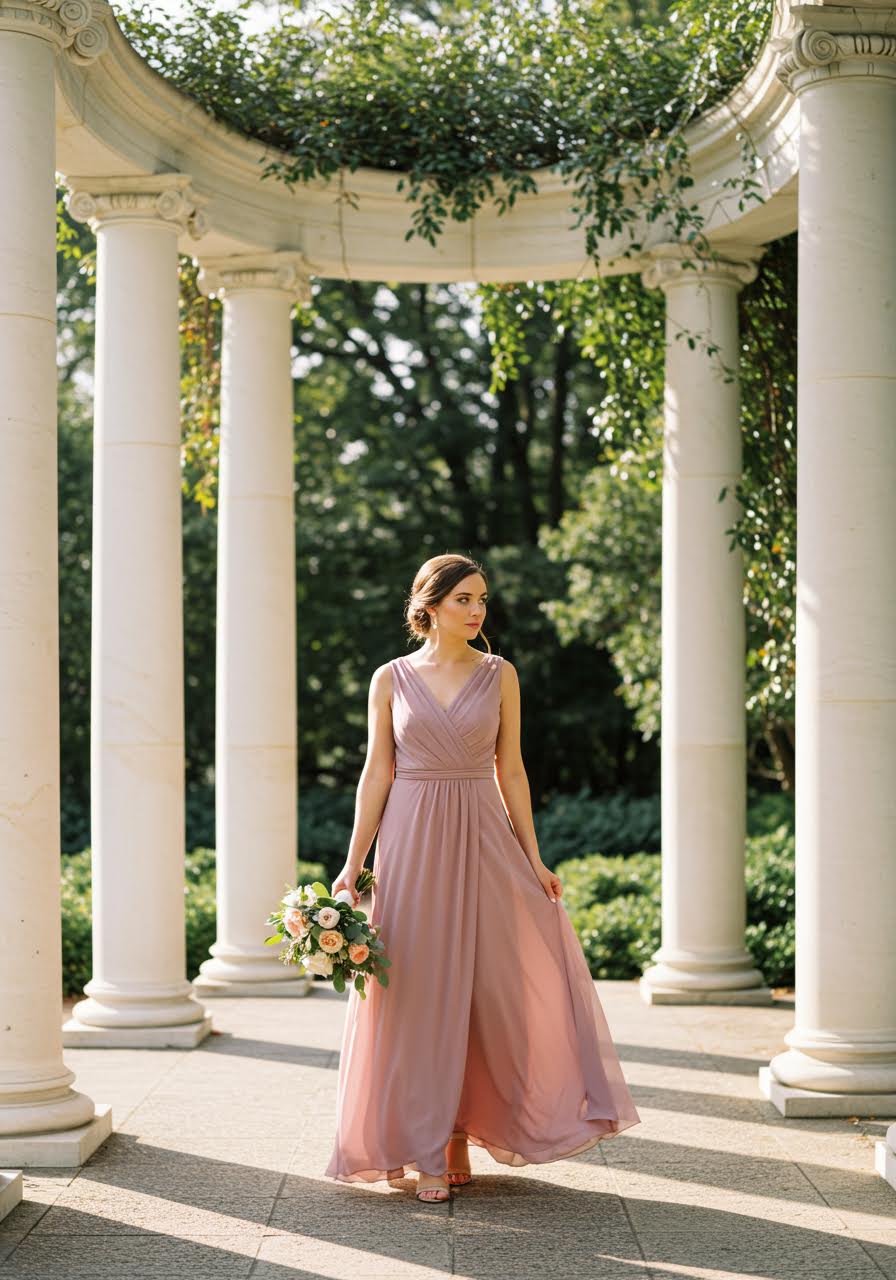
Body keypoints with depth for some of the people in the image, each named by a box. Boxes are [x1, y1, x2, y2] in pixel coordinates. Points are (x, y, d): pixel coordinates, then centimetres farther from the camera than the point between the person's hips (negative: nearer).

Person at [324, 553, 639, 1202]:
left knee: (490, 990, 0)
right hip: (412, 841, -1)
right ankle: (428, 1153, 7)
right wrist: (354, 863, -3)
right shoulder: (392, 679, 3)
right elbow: (377, 774, 3)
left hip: (483, 841, 1)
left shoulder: (500, 675, 5)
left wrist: (533, 859, 2)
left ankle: (462, 1135, 15)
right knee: (419, 995, 0)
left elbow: (511, 771, 7)